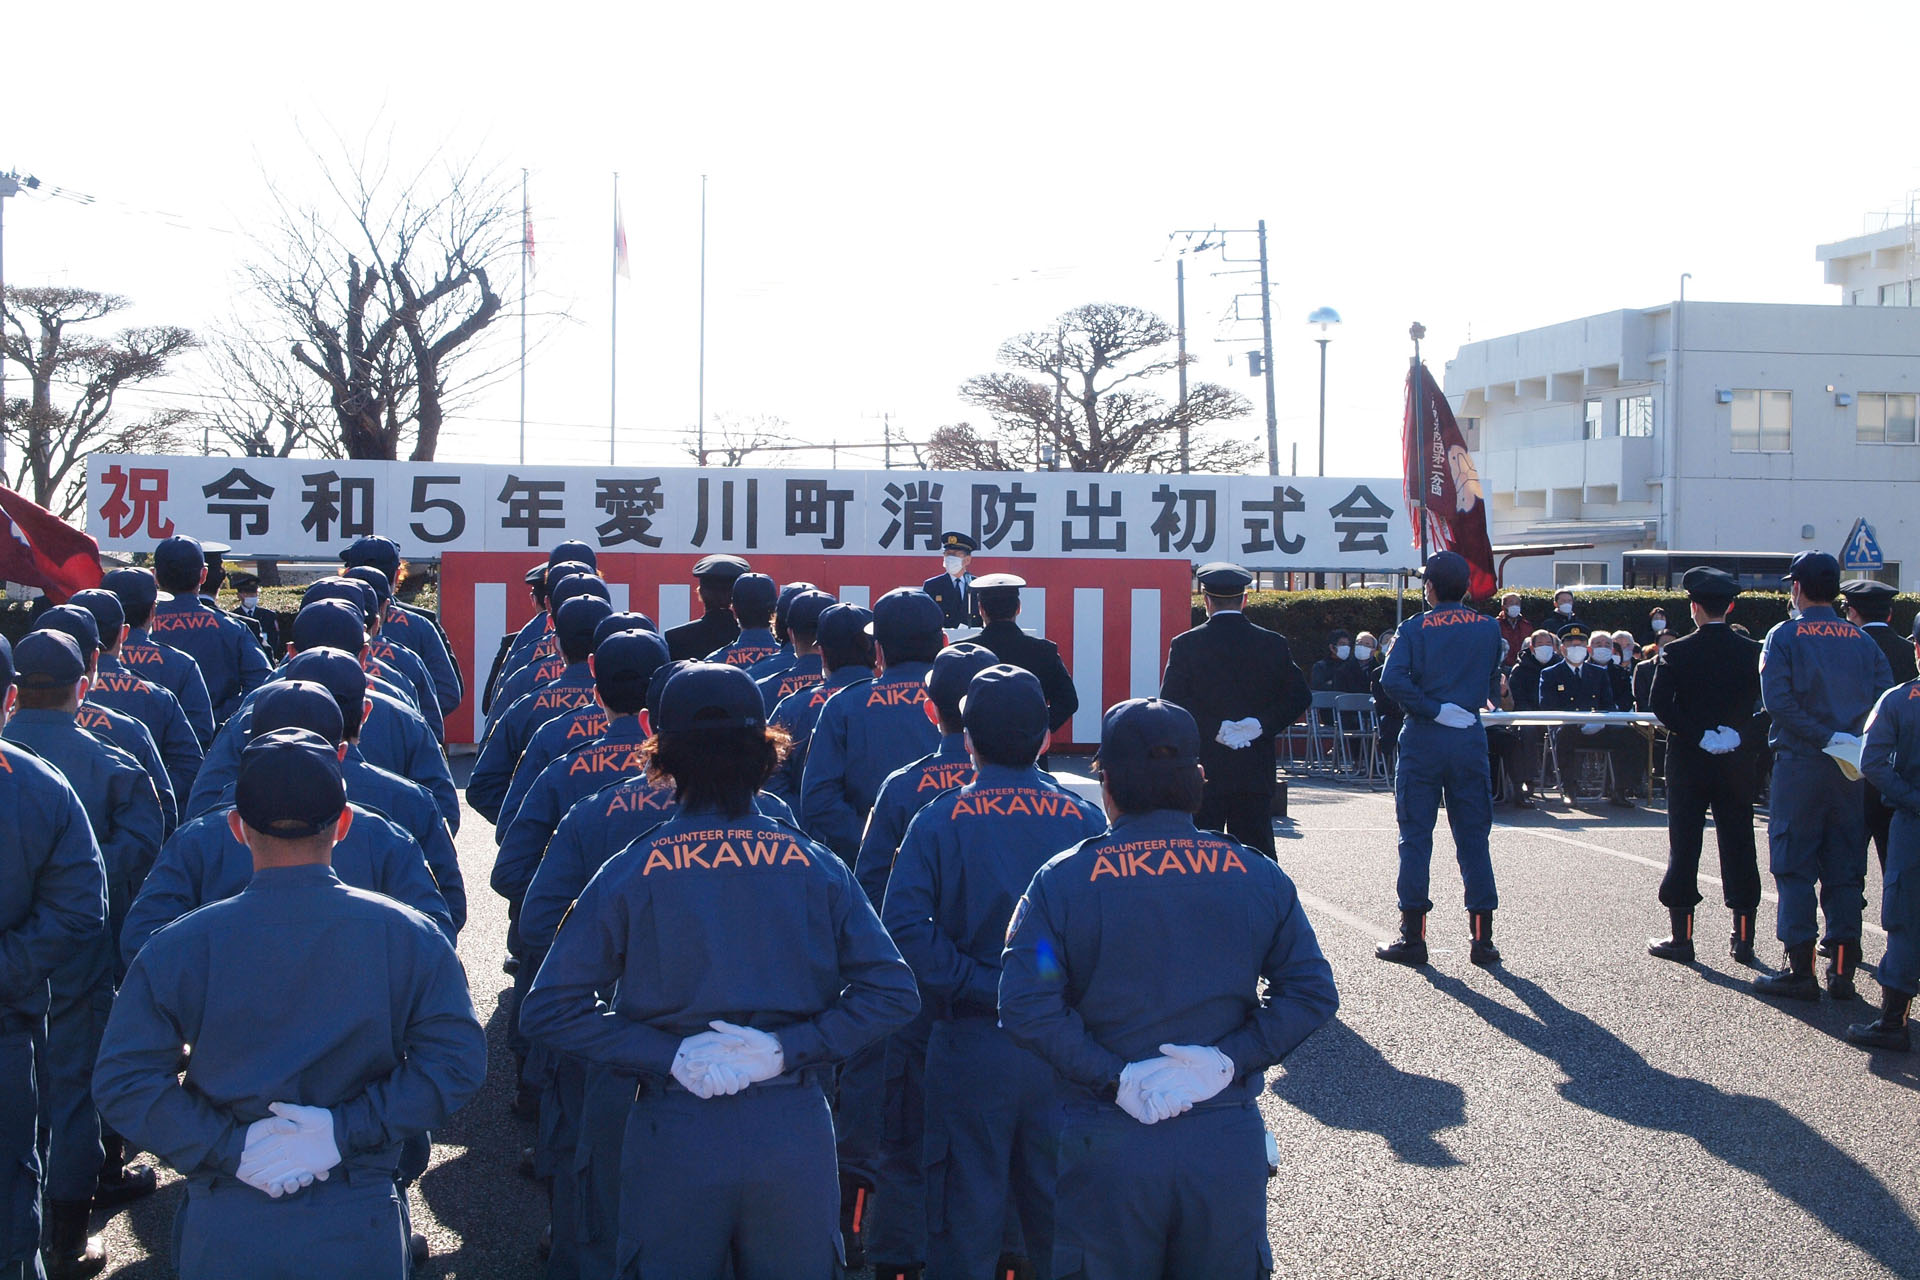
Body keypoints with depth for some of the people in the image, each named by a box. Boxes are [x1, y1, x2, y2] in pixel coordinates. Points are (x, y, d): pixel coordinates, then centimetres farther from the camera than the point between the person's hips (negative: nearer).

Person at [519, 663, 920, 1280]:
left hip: (674, 1134, -1)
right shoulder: (813, 867, -1)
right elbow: (892, 991, -7)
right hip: (794, 1132, 1)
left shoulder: (631, 871, -4)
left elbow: (548, 1009, -9)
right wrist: (788, 1047, -9)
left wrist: (665, 1053, -9)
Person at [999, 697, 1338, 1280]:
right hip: (1228, 1144, 2)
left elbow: (1027, 1007, -15)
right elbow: (1311, 992, -3)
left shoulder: (1063, 881, -5)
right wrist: (1230, 1059, -8)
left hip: (1110, 1145, -2)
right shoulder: (1258, 876, 2)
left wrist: (1112, 1076, -12)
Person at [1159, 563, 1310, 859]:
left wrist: (1215, 728, -9)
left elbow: (1170, 703, -10)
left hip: (1202, 770, -2)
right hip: (1256, 772, 2)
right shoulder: (1274, 644, 3)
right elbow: (1300, 697, -1)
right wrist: (1261, 725, -6)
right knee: (1257, 849, 6)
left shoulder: (1185, 645, -4)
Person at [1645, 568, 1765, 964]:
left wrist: (1697, 734, -13)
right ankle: (1743, 937, 10)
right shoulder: (1750, 652, -1)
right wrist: (1734, 732, 2)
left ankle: (1681, 937, 4)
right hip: (1738, 761, 2)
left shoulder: (1677, 653, -9)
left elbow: (1659, 705, -17)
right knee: (1738, 846, 8)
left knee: (1684, 846, 4)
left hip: (1689, 759, -2)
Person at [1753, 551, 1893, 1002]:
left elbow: (1778, 701, -16)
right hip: (1852, 770, 4)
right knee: (1845, 868, 9)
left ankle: (1800, 970, -2)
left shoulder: (1784, 636, -4)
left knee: (1794, 867, 1)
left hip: (1799, 763, -4)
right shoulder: (1862, 640, 8)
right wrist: (1852, 739, -3)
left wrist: (1823, 737, -13)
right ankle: (1843, 970, 10)